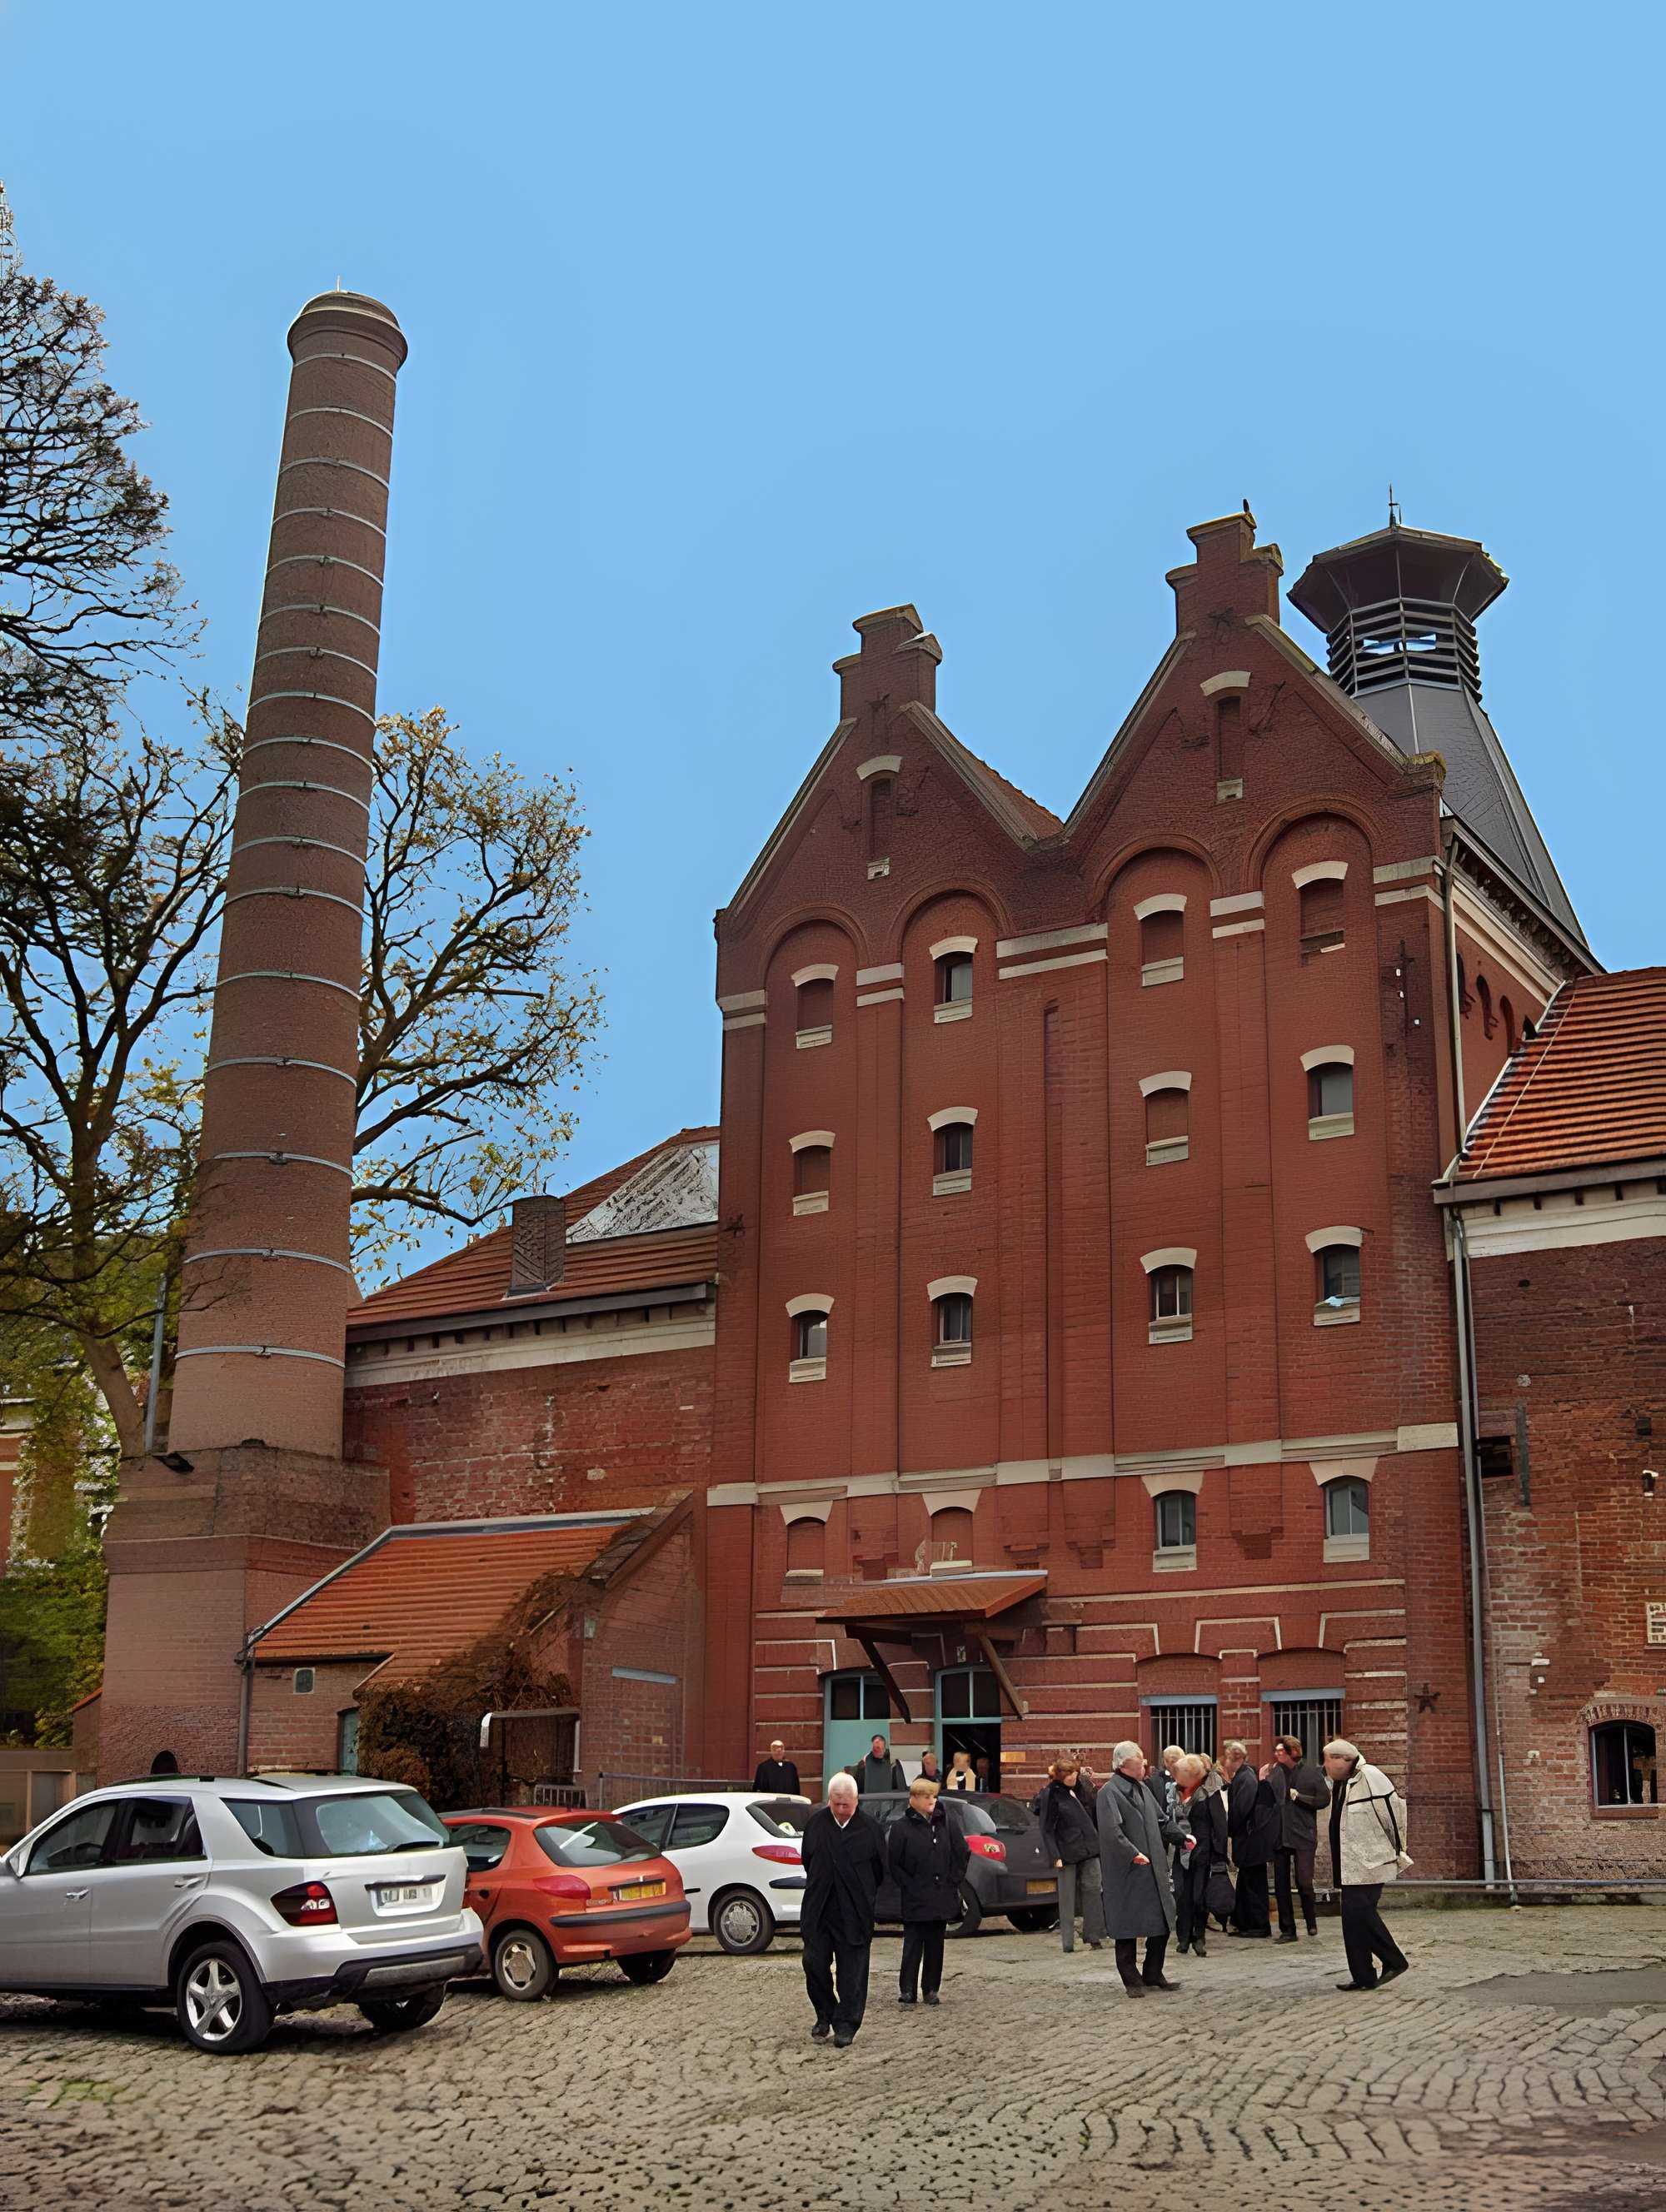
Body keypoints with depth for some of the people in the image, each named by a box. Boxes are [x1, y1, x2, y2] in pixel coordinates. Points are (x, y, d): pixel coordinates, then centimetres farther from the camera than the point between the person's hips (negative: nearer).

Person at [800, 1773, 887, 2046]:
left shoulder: (870, 1827, -5)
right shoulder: (815, 1823, 0)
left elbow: (880, 1870, 5)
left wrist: (864, 1898, 9)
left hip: (855, 1912, -2)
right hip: (817, 1910, 2)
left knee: (852, 1972, 1)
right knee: (814, 1965, 3)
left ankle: (846, 2025, 10)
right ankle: (825, 2016, 22)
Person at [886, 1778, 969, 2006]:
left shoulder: (948, 1824, 5)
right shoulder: (902, 1827, -5)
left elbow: (963, 1853, 11)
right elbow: (893, 1862, -4)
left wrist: (953, 1880, 5)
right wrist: (908, 1884, -8)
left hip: (942, 1897, 4)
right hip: (914, 1899, -3)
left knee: (935, 1945, 8)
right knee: (913, 1945, -4)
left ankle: (931, 1989, 16)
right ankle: (908, 1990, 0)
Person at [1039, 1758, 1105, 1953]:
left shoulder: (1079, 1789, 12)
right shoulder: (1051, 1794, -6)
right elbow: (1047, 1829, -8)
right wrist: (1055, 1856, -14)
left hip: (1089, 1848, 5)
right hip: (1067, 1852, -5)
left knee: (1092, 1890, 0)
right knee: (1067, 1896, 0)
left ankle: (1093, 1937, 6)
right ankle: (1068, 1942, 6)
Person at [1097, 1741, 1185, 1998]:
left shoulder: (1142, 1789, 14)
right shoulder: (1110, 1792, -13)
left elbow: (1161, 1822, 24)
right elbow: (1111, 1830, -24)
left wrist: (1181, 1837, 15)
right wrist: (1132, 1854, -29)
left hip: (1152, 1869, 9)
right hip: (1126, 1873, -9)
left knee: (1162, 1924, 11)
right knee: (1128, 1928, -1)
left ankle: (1153, 1976, 23)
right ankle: (1132, 1981, 10)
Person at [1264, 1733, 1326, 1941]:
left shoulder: (1310, 1771, -1)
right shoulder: (1274, 1772, 7)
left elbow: (1324, 1799, -4)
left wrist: (1298, 1797, -9)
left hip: (1303, 1836, -4)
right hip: (1280, 1836, 4)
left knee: (1304, 1883, -7)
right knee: (1280, 1886, 5)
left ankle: (1311, 1921, 20)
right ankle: (1287, 1930, 15)